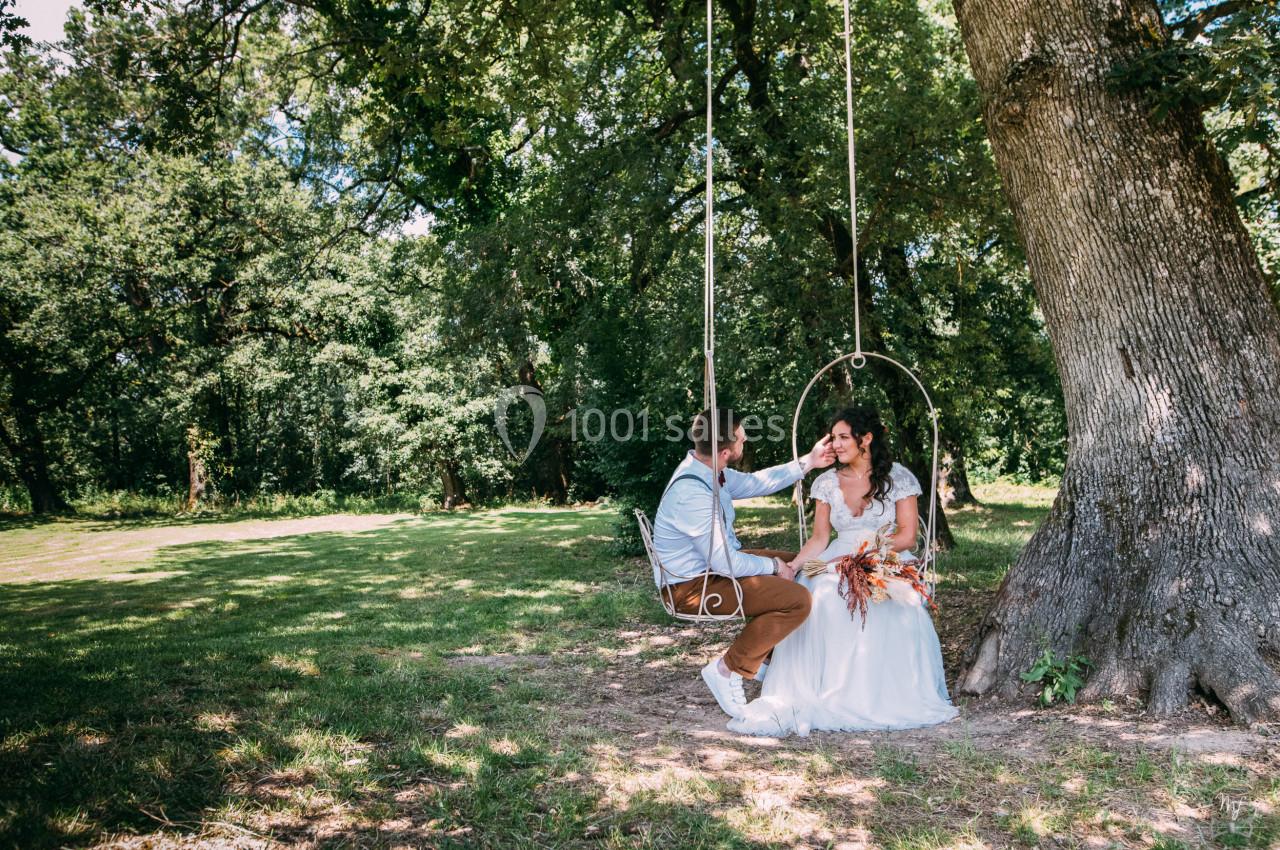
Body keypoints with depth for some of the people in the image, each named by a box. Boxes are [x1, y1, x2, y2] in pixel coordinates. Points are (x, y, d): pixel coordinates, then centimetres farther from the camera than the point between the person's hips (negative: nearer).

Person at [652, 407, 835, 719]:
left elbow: (753, 483, 17)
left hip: (714, 561, 10)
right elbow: (725, 563, -26)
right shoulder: (692, 494, -31)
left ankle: (767, 654, 27)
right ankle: (727, 671, -7)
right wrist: (774, 566, -11)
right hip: (692, 586, -10)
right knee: (796, 599, -22)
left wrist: (808, 462, 17)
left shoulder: (705, 468, -2)